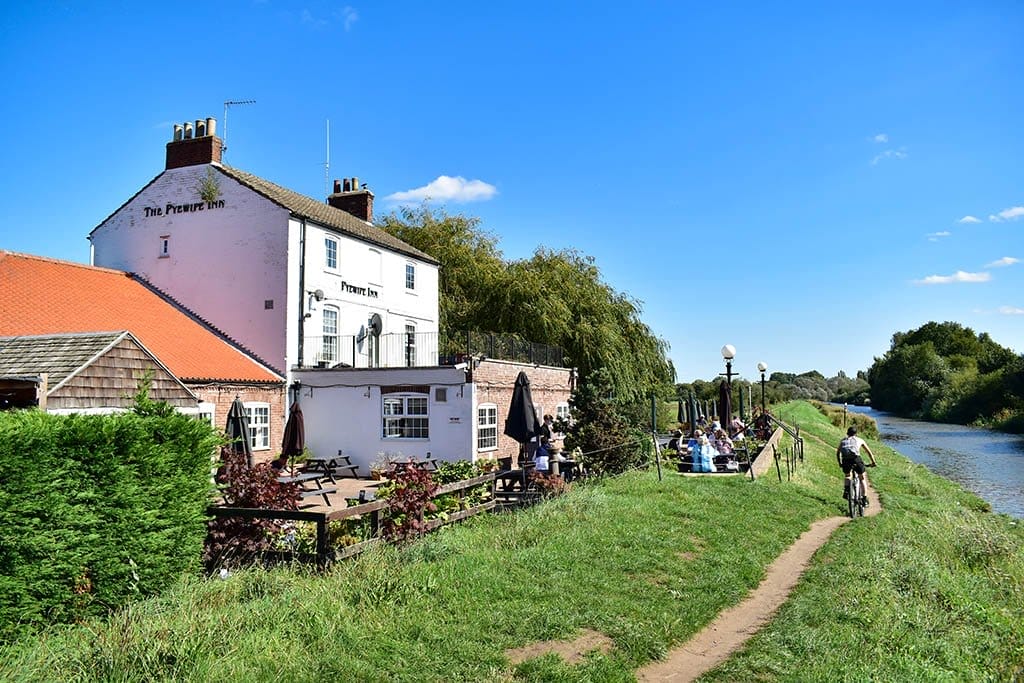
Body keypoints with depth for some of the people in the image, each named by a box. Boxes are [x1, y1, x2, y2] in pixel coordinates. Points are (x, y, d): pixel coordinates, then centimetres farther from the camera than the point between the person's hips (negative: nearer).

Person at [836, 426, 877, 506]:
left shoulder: (843, 441, 29)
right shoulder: (859, 440, 27)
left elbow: (838, 453, 29)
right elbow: (869, 452, 33)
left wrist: (840, 463, 40)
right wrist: (873, 462, 44)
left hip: (846, 461, 1)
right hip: (856, 459, -1)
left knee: (847, 476, 31)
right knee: (862, 479, 20)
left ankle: (846, 490, 7)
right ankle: (865, 499, 16)